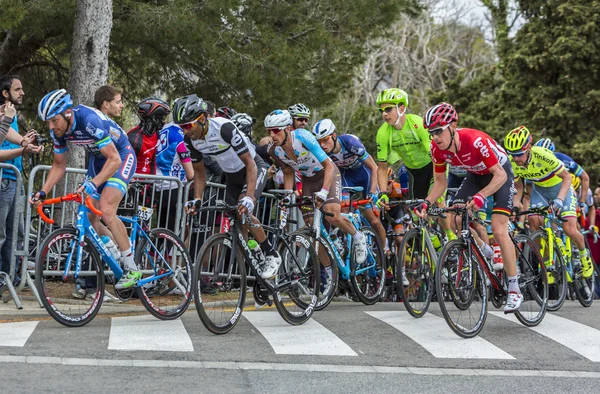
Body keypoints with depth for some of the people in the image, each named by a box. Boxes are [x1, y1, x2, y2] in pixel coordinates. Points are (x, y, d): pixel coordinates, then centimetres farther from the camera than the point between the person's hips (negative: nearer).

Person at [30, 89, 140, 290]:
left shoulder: (90, 120, -35)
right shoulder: (58, 130, -13)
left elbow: (114, 160, -35)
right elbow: (59, 166, 1)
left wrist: (93, 183, -47)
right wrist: (42, 192, -12)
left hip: (121, 156, -8)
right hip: (98, 159, 8)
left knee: (106, 211, -23)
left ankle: (131, 269, -13)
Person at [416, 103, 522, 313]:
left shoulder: (475, 140, -38)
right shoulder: (437, 148, -21)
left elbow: (500, 176, -34)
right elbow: (440, 182, -8)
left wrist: (481, 196, -50)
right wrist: (426, 203, -25)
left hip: (500, 173, -6)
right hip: (476, 175, 6)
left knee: (499, 230, -16)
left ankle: (514, 291, -9)